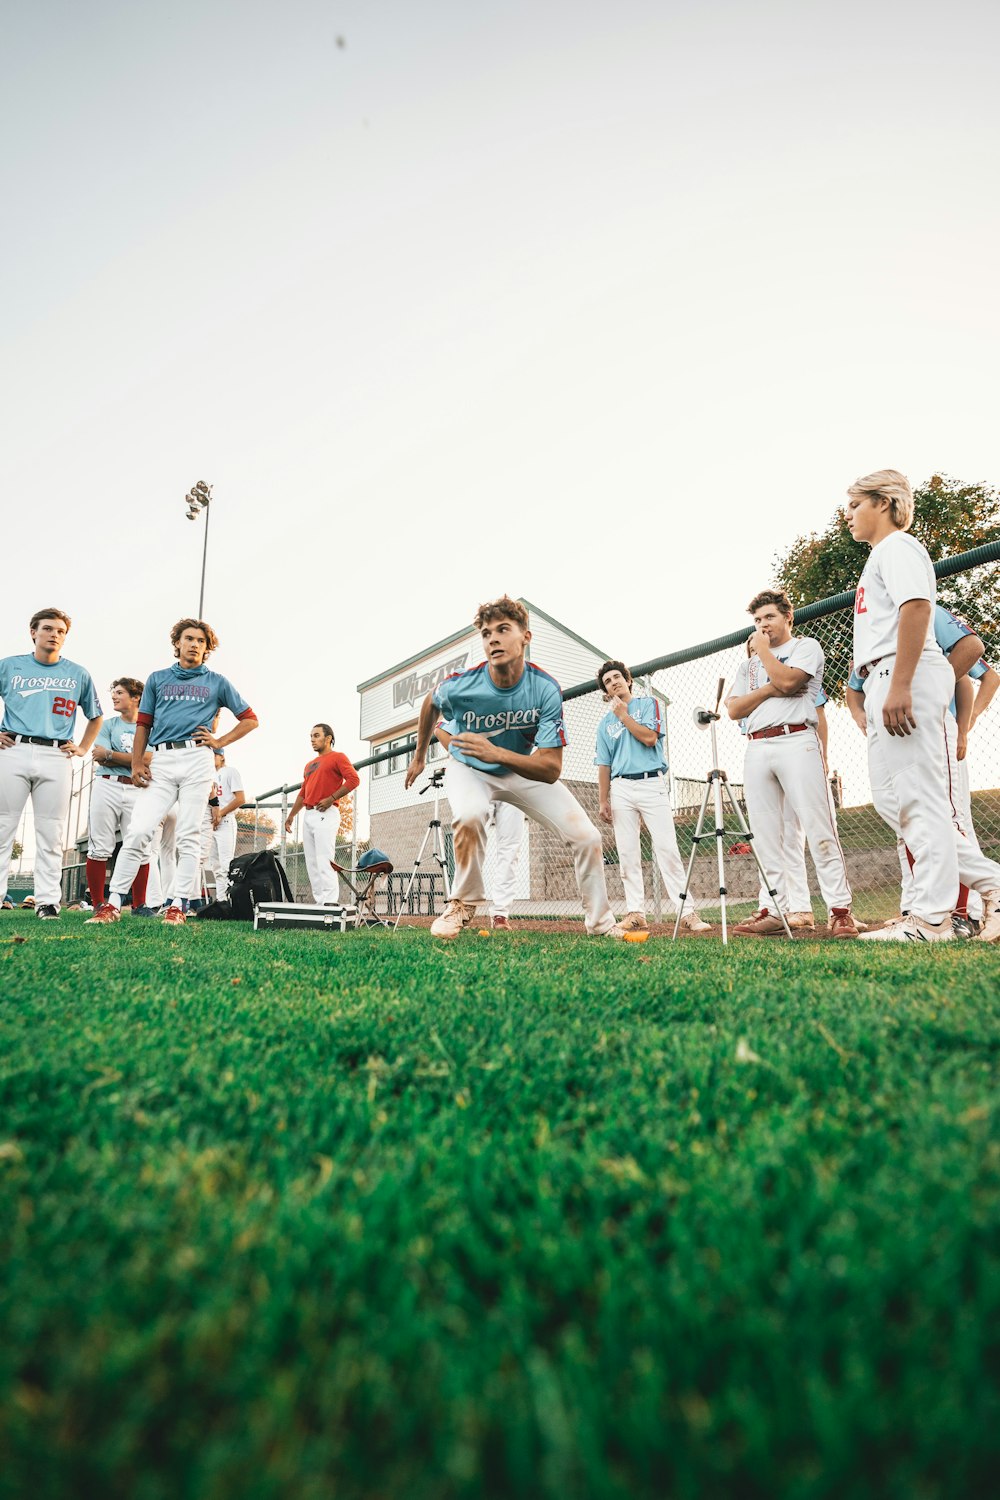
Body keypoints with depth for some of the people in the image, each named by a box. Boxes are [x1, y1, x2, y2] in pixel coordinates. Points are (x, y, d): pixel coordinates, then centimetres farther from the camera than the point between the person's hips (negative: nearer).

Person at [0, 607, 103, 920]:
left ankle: (48, 900, 3)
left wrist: (82, 748, 13)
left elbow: (95, 717, 24)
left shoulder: (79, 674, 13)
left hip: (57, 757, 0)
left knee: (51, 833, 0)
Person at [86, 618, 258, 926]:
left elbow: (250, 719, 16)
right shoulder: (157, 678, 19)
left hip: (197, 760, -1)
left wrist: (220, 741, 4)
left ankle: (179, 905, -1)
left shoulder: (217, 682, 14)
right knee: (138, 831, -8)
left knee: (189, 836, -3)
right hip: (161, 762, 1)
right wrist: (136, 763, 3)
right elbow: (143, 724, 15)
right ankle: (113, 903, -4)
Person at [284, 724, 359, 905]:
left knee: (324, 860, -14)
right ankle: (319, 902, 8)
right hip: (308, 815, 8)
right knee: (311, 863, 5)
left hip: (325, 814, -8)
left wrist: (331, 798, -16)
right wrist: (291, 815, 21)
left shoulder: (337, 757, 1)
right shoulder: (310, 764, 25)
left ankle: (330, 903, -15)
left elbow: (354, 779, -13)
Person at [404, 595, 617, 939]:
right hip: (468, 767, -1)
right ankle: (463, 904, -12)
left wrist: (496, 753, -47)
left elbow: (551, 770, -31)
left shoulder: (546, 689, -28)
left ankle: (601, 923, 14)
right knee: (469, 815, -36)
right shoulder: (459, 686, -28)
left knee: (586, 836, -8)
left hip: (523, 767, 2)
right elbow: (430, 703, 0)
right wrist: (419, 756, 13)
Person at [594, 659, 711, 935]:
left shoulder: (649, 704, 10)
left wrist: (623, 714, 0)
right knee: (627, 854, -1)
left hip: (652, 784, -3)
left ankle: (687, 912, -11)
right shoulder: (605, 723, 18)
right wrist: (602, 801, 5)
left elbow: (649, 737, -8)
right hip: (621, 789, 3)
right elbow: (604, 765, 14)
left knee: (667, 848, -10)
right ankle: (636, 913, 3)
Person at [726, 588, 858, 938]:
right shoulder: (748, 664, 25)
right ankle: (774, 911, 5)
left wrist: (764, 649, 5)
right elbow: (734, 709, 11)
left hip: (796, 741, -5)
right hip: (756, 748, 5)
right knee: (765, 836, 1)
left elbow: (787, 680, -9)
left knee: (818, 828, -11)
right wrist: (769, 689, -3)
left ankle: (840, 910, -9)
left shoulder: (806, 646, 11)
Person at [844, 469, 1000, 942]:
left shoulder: (897, 546, -1)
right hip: (883, 681, 10)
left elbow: (917, 607, -18)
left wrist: (899, 686, -26)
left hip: (906, 675, -10)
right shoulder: (879, 557, 28)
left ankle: (931, 917, -7)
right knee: (890, 800, 9)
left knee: (918, 798, -10)